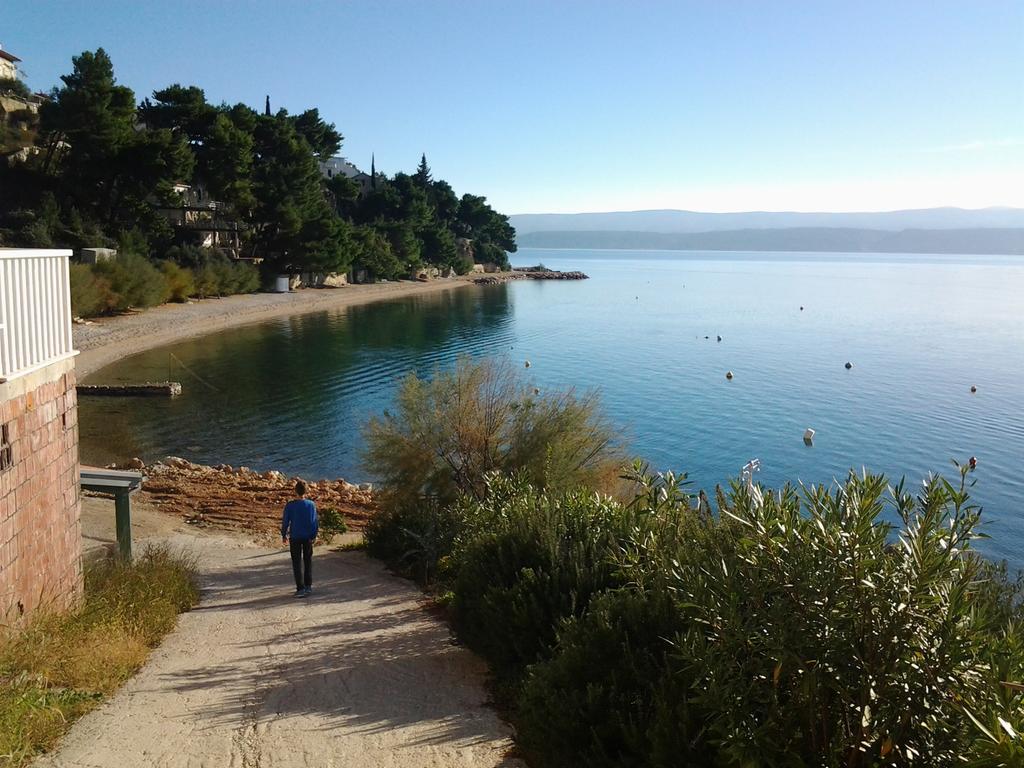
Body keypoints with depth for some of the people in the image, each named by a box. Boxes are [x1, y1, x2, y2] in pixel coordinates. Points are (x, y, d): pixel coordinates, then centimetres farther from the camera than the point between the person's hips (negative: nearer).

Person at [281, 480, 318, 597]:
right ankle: (308, 586, 21)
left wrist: (284, 535, 10)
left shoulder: (290, 505, -11)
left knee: (297, 563, 4)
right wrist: (313, 536, 11)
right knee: (308, 561, 15)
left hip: (295, 538, -2)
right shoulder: (311, 505, -6)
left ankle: (301, 589, 0)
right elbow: (315, 522, -1)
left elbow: (285, 521, -5)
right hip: (308, 537, 2)